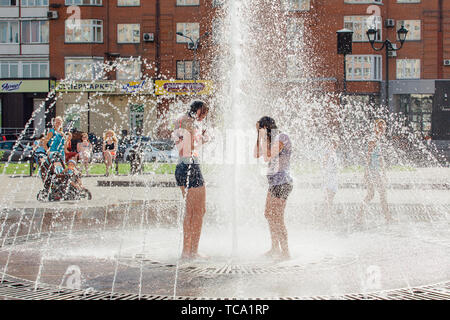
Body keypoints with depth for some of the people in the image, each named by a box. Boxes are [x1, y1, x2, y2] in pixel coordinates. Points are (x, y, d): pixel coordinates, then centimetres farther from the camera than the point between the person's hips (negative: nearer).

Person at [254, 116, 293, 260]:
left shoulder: (282, 137, -12)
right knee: (269, 215, 18)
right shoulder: (274, 139, 16)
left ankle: (285, 252, -3)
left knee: (277, 219, -9)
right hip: (275, 183, 10)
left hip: (282, 182, -10)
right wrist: (259, 135, 12)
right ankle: (275, 249, 28)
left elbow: (268, 157, -21)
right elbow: (257, 154, 19)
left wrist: (264, 137, -14)